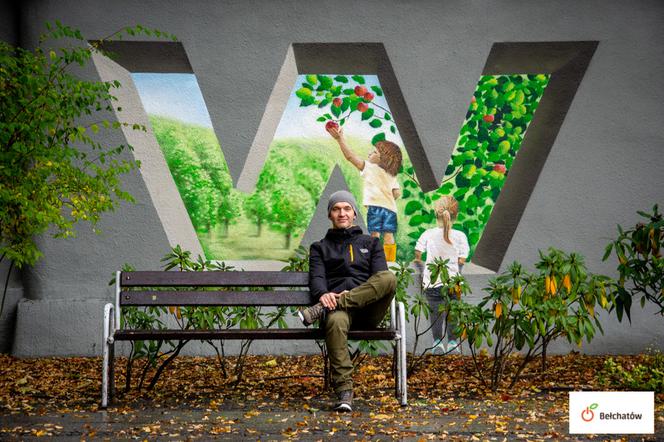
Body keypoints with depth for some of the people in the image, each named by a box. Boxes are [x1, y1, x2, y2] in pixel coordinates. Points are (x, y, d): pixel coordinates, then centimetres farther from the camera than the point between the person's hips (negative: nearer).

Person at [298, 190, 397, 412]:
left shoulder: (371, 243, 27)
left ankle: (318, 311, -35)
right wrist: (323, 294, -20)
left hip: (369, 310, 1)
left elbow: (380, 276, 9)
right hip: (338, 307, -1)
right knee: (336, 321, -40)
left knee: (388, 277, -33)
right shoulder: (320, 247, 27)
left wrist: (349, 294, -12)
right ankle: (344, 393, -41)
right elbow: (316, 277, 8)